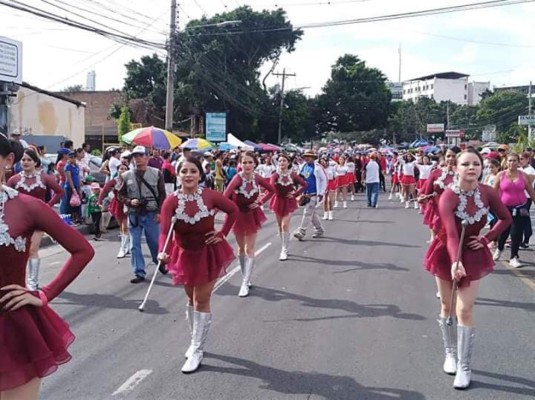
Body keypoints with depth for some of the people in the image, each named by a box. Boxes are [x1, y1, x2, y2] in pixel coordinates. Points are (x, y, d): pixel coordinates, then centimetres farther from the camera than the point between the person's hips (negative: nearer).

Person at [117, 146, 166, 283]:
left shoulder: (156, 173, 0)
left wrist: (160, 212, -6)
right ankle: (139, 273, 10)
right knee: (135, 245, 2)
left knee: (155, 242, 9)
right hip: (134, 215, 1)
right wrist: (130, 201, -11)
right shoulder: (126, 176, 2)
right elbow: (120, 194, 8)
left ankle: (160, 263, 36)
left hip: (152, 214, -1)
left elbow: (162, 195, 1)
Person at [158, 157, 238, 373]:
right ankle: (195, 341, 37)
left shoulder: (210, 196, -18)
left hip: (208, 252, -2)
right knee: (192, 299, 18)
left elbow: (233, 210, -3)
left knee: (202, 301, 0)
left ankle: (197, 351, 9)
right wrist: (163, 252, -46)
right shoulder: (171, 201, -19)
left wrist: (222, 233, -9)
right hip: (185, 254, 2)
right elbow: (165, 230, -29)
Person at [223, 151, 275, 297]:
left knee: (250, 249, -2)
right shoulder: (237, 178, -26)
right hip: (238, 214, -1)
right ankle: (245, 278, 31)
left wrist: (260, 202, -10)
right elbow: (226, 195, -42)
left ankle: (245, 284, 0)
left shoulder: (257, 178, -16)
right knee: (241, 248, 14)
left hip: (252, 214, 1)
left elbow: (272, 190, 1)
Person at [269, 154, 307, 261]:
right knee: (280, 226, 11)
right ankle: (284, 248, 27)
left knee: (285, 225, -12)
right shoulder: (275, 175, -9)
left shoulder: (293, 175, -7)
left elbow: (304, 184, 2)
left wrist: (295, 194, -7)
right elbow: (271, 187, -24)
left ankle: (284, 251, -5)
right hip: (278, 201, 2)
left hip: (289, 202, -1)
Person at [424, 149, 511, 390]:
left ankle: (465, 366, 7)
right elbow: (451, 232, -37)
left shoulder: (487, 193, -14)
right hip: (447, 253, -1)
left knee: (465, 310, -3)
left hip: (473, 254, 1)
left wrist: (487, 238, -7)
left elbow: (506, 219, 4)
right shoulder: (448, 196, -24)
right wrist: (455, 261, -50)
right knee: (447, 307, 12)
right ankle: (450, 354, 31)